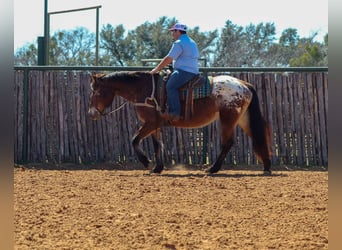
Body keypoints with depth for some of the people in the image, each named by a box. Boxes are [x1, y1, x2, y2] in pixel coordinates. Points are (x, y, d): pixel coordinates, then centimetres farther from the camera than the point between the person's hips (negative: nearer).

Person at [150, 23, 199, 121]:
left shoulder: (179, 43, -10)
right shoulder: (192, 42, 22)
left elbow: (168, 59, -12)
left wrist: (157, 69, -2)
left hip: (184, 71, -11)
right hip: (194, 71, 11)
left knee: (170, 86, -22)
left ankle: (175, 113, -32)